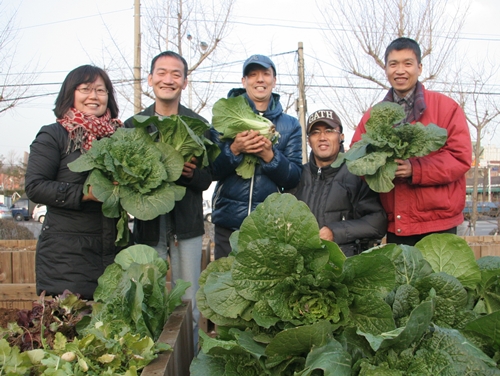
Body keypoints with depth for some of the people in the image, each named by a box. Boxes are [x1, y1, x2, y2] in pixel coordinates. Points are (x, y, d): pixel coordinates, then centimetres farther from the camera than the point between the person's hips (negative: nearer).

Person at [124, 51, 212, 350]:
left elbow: (206, 178, -2)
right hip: (147, 223, 1)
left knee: (188, 308, 5)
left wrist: (188, 173, -24)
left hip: (187, 224, 0)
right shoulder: (133, 125, 8)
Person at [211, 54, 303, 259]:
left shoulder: (290, 125, 6)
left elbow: (294, 178, -1)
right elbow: (211, 171, -2)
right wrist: (234, 150, -19)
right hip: (228, 223, 0)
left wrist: (270, 155, -18)